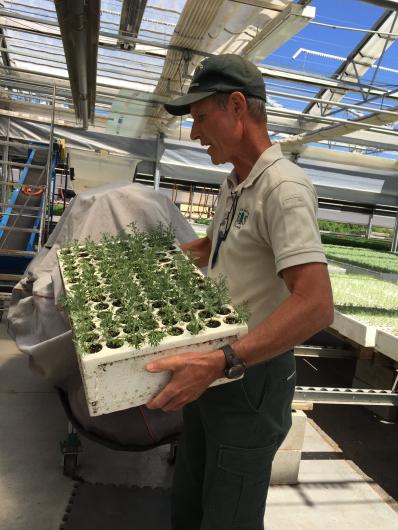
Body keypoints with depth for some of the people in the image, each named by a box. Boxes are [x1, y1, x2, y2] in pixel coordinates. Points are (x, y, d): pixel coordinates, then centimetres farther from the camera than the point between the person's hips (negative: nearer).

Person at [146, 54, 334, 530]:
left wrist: (221, 363, -35)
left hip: (252, 375, -9)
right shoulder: (233, 184, 10)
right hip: (214, 367, 9)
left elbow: (316, 305, -30)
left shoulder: (283, 187, -21)